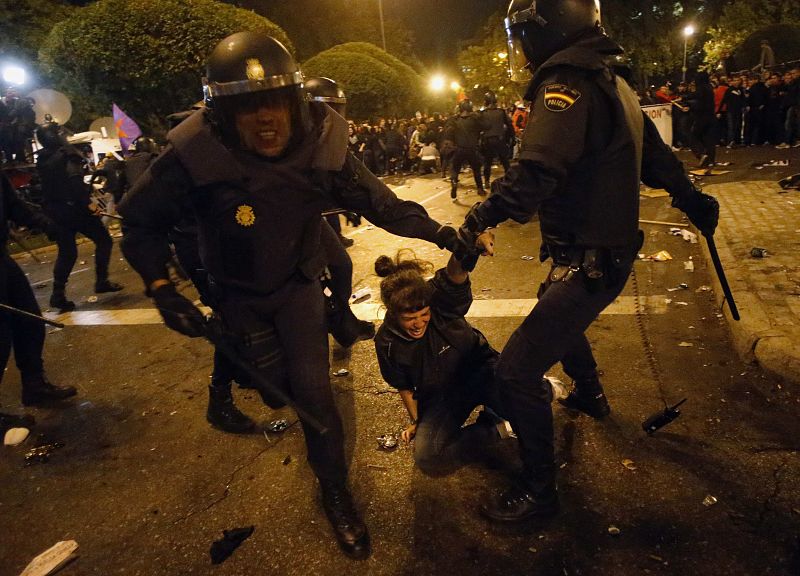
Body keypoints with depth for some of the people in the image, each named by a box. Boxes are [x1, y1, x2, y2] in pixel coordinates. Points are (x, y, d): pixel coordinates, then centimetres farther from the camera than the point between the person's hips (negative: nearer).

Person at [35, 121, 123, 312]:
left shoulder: (41, 160, 12)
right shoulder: (65, 154, -10)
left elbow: (47, 185, 17)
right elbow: (75, 179, -23)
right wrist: (87, 202, -24)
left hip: (54, 211, 7)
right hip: (73, 207, -7)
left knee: (66, 252, 13)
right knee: (103, 240, 7)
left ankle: (58, 294, 8)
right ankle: (101, 281, 4)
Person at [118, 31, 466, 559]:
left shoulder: (320, 145, -21)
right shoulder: (197, 155, -28)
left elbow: (377, 201, -12)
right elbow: (142, 220, -14)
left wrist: (439, 232, -19)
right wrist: (160, 286, -23)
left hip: (298, 283, 0)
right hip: (239, 293, 0)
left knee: (313, 390, -7)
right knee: (275, 391, 12)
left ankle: (335, 490, 17)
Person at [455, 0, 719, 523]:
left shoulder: (568, 83, -21)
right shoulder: (612, 82, 8)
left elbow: (535, 176, -36)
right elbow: (655, 154, 19)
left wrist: (480, 219, -25)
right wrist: (692, 200, 32)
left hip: (588, 264, -10)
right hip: (610, 251, 10)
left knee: (518, 370, -8)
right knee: (558, 313, 36)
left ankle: (538, 490, 7)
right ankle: (590, 395, 58)